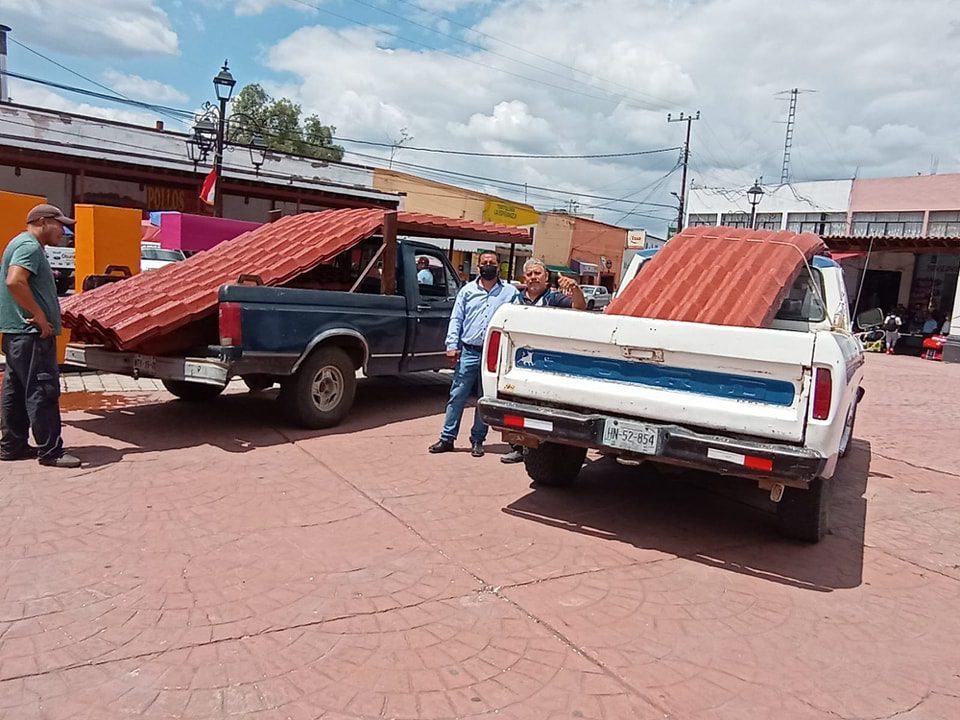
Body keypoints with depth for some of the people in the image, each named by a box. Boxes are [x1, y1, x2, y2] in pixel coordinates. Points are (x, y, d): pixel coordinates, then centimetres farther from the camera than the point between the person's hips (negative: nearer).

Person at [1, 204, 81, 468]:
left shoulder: (21, 244, 21)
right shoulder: (30, 246, -12)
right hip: (32, 334, -11)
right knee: (42, 391, -9)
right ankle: (50, 451, -6)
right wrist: (39, 315, -22)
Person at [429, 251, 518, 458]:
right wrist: (452, 346, -1)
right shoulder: (467, 290, 9)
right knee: (457, 396, 2)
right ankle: (447, 438, 11)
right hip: (468, 353, 1)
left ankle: (477, 441, 18)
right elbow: (456, 319, 9)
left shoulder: (510, 292, 6)